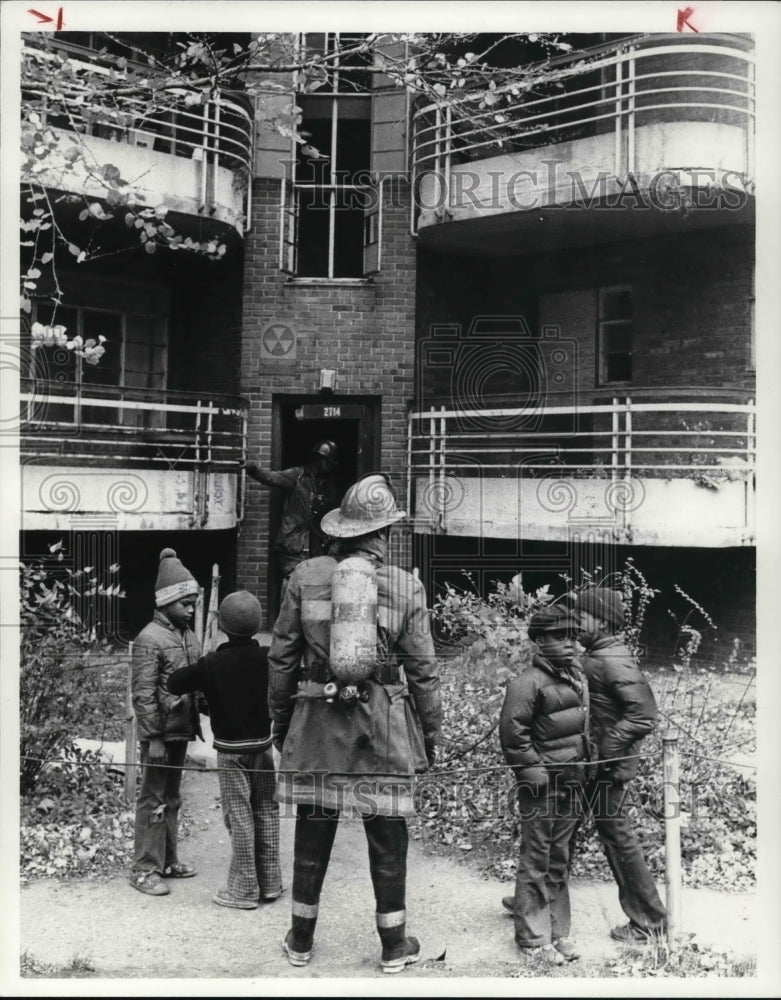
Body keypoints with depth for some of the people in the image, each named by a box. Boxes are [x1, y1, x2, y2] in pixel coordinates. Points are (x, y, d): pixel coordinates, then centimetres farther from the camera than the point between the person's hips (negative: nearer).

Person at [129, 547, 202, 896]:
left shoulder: (189, 636, 10)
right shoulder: (150, 638, -14)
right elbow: (143, 693, -17)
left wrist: (196, 722, 13)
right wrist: (154, 737, -19)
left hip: (181, 729, 8)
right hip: (160, 733, -8)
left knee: (171, 798, 17)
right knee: (153, 800, 1)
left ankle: (167, 860, 28)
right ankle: (145, 869, 10)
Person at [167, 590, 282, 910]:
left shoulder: (211, 664, -11)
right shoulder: (269, 658, -5)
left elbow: (174, 684, -5)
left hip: (231, 750, -3)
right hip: (264, 745, 3)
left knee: (239, 817, 2)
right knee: (266, 813, 12)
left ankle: (244, 890, 8)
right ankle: (270, 883, 21)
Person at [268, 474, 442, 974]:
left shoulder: (306, 576, -1)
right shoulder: (407, 586, -5)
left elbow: (282, 657, 3)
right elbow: (423, 670, -3)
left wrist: (281, 720, 14)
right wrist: (431, 736, 7)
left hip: (317, 724, 2)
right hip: (384, 729, -1)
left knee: (313, 833, 13)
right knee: (387, 837, 10)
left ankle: (301, 940, 27)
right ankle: (395, 945, 22)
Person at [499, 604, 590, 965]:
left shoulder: (577, 677, 11)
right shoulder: (527, 683, -15)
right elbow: (512, 733, -18)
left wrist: (584, 769, 15)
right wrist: (535, 771, -17)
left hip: (571, 784, 8)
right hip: (542, 787, -8)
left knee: (559, 861, 16)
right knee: (536, 861, 2)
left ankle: (557, 931, 26)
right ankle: (533, 938, 13)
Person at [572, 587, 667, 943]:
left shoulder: (612, 662, -20)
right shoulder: (595, 657, 9)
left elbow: (644, 714, -26)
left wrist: (605, 750, -23)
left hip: (606, 767, -10)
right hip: (590, 763, 10)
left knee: (616, 834, 2)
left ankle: (649, 920, 18)